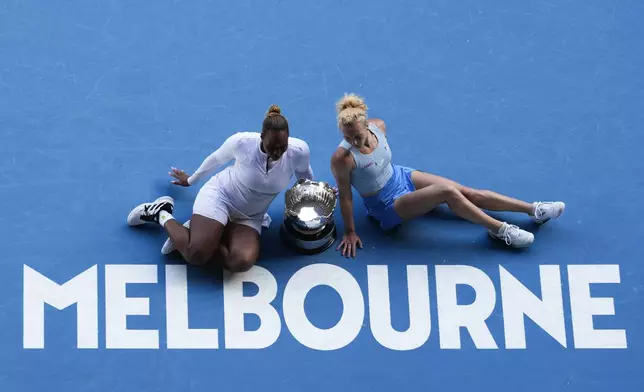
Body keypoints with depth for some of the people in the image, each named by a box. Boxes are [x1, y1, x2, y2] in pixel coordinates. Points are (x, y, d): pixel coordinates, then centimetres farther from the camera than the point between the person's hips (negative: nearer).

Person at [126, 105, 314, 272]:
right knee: (196, 255, -26)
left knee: (243, 262, -28)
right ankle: (161, 214, 3)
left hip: (249, 217, 3)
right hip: (219, 195, -3)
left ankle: (194, 234, -4)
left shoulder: (299, 151, -19)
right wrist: (191, 180, 17)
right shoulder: (242, 142, -23)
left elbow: (305, 176, 5)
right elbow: (216, 159, 0)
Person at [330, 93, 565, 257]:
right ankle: (499, 230, -10)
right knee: (447, 192, -25)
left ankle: (534, 210, 8)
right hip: (388, 206, -6)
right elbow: (345, 197, -22)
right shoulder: (342, 158, -34)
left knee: (468, 193, 1)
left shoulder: (378, 126, -17)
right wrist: (350, 233, -14)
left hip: (400, 176, 6)